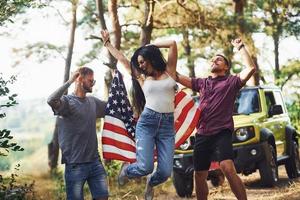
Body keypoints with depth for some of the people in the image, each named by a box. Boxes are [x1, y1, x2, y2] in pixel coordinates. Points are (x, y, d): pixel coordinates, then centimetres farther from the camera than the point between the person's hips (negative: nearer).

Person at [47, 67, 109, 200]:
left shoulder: (93, 102, 12)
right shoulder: (67, 101, -9)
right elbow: (51, 101, -30)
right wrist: (70, 82, -22)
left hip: (95, 161, 6)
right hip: (75, 164, -6)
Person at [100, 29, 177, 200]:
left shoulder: (169, 71, 11)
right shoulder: (142, 78, 13)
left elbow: (173, 44, 4)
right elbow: (122, 59, 20)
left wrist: (151, 45, 13)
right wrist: (107, 43, 26)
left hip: (167, 125, 0)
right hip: (147, 122, 0)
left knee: (165, 172, -7)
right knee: (145, 167, -14)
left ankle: (151, 183, 31)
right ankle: (126, 170, 24)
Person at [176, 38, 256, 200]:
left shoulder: (231, 81, 5)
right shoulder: (202, 83, 19)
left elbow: (251, 68, -9)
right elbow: (178, 77, 19)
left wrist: (240, 47, -4)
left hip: (222, 132, -5)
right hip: (202, 135, 6)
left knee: (228, 169, -27)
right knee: (199, 176, 9)